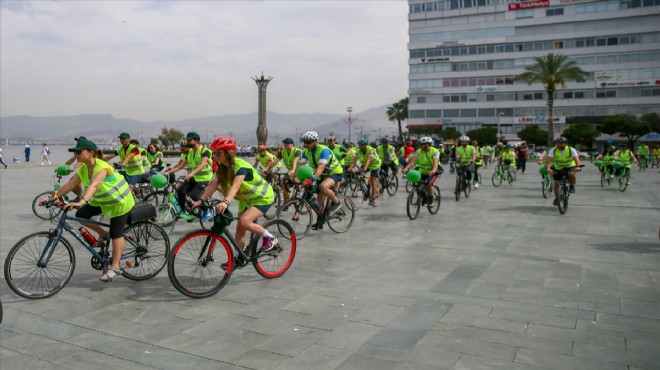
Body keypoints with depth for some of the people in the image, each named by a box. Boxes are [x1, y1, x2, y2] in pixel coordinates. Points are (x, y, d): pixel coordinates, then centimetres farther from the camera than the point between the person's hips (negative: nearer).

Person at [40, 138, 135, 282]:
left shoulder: (102, 167, -31)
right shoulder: (82, 169, -6)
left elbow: (94, 185, -46)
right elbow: (70, 184, -9)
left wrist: (81, 201, -59)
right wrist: (53, 197, -19)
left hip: (119, 201, -8)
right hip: (101, 200, 8)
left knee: (116, 233, -7)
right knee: (81, 215, -3)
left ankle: (115, 267, 0)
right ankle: (103, 234, 18)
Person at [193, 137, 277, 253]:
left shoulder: (240, 166, -29)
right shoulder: (222, 167, -5)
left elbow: (235, 186, -44)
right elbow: (213, 185, -15)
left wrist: (226, 202, -60)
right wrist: (200, 200, -28)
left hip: (263, 198, -8)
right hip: (246, 199, 8)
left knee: (244, 221, -27)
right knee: (239, 230, 6)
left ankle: (270, 238, -8)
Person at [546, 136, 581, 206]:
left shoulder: (571, 150, -19)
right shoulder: (553, 150, -17)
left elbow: (576, 158, -32)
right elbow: (549, 159, -29)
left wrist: (577, 166, -51)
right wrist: (548, 168, -48)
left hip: (570, 166, -2)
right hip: (558, 168, 2)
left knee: (571, 174, -34)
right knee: (556, 183, -4)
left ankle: (572, 186, -6)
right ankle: (556, 198, 15)